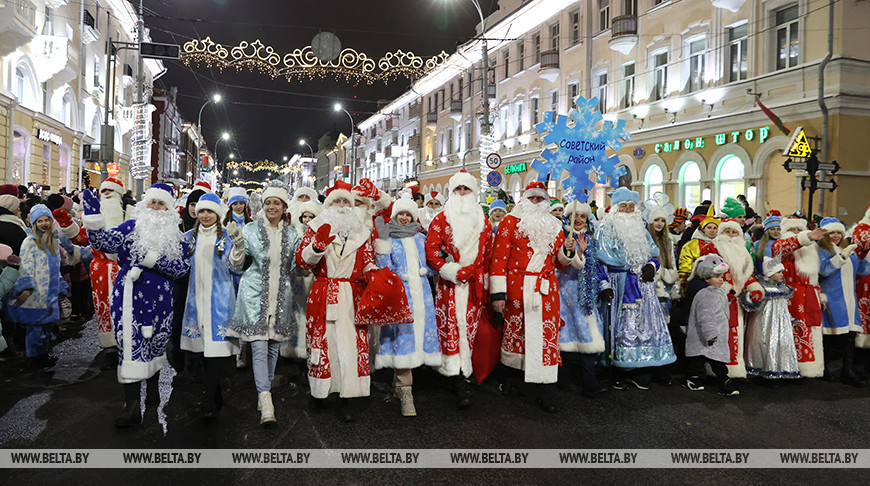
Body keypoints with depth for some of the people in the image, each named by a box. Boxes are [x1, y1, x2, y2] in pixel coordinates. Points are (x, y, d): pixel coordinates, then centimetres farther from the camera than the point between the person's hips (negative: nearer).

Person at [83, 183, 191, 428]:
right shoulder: (132, 226, 4)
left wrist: (154, 259, -17)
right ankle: (132, 405, -7)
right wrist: (94, 221, -26)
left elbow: (182, 268, -4)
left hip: (159, 297, 3)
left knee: (156, 341, 17)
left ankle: (152, 388, 39)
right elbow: (105, 242, -11)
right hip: (131, 294, -3)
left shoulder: (175, 236, 8)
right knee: (131, 344, -9)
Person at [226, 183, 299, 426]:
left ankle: (265, 392, 27)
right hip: (255, 294, -3)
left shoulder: (291, 234, 8)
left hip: (281, 296, 3)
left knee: (274, 346, 9)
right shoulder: (250, 230, 1)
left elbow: (296, 266, 12)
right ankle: (266, 405, -12)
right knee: (259, 347, -10)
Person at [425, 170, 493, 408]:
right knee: (452, 328, -8)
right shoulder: (441, 220, 4)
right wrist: (453, 272, -13)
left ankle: (462, 377, 11)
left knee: (470, 327, 2)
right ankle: (461, 382, -6)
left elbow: (488, 255, 15)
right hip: (449, 285, -2)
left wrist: (484, 281, 7)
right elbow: (431, 251, -4)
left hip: (474, 285, 3)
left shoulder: (483, 221, 14)